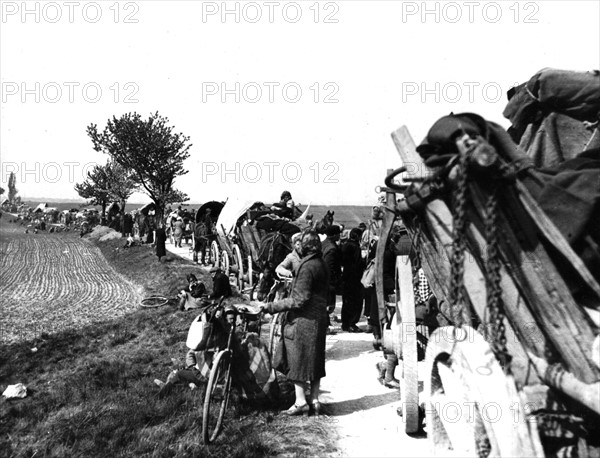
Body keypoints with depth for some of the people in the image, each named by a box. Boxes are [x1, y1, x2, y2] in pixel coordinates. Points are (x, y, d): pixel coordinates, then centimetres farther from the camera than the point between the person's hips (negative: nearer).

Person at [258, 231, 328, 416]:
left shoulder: (307, 267, -19)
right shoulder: (321, 264, 8)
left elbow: (298, 300, -22)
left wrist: (270, 306, -21)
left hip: (303, 320, -9)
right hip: (319, 319, 9)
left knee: (298, 360, 3)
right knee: (315, 360, 15)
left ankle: (301, 402, 10)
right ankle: (314, 400, 23)